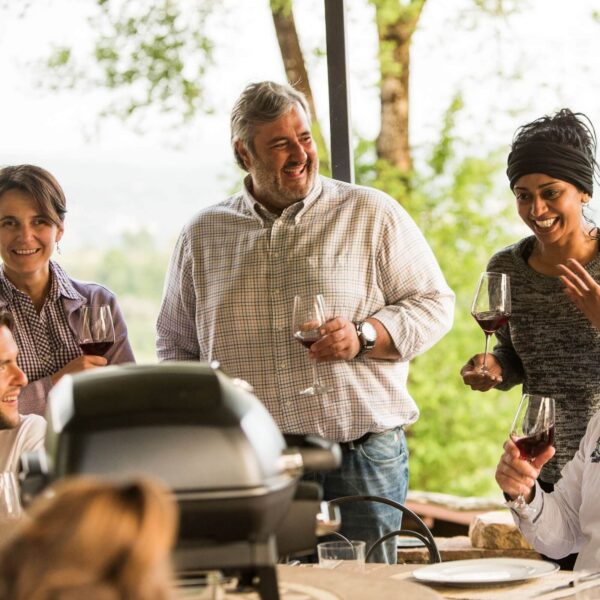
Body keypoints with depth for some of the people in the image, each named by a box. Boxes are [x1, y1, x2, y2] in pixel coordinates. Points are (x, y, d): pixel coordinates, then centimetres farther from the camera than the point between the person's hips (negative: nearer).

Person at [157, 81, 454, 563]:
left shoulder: (372, 215, 5)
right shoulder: (202, 235, 13)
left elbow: (434, 304, 5)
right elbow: (176, 343, 21)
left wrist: (364, 337, -12)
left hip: (360, 456, -2)